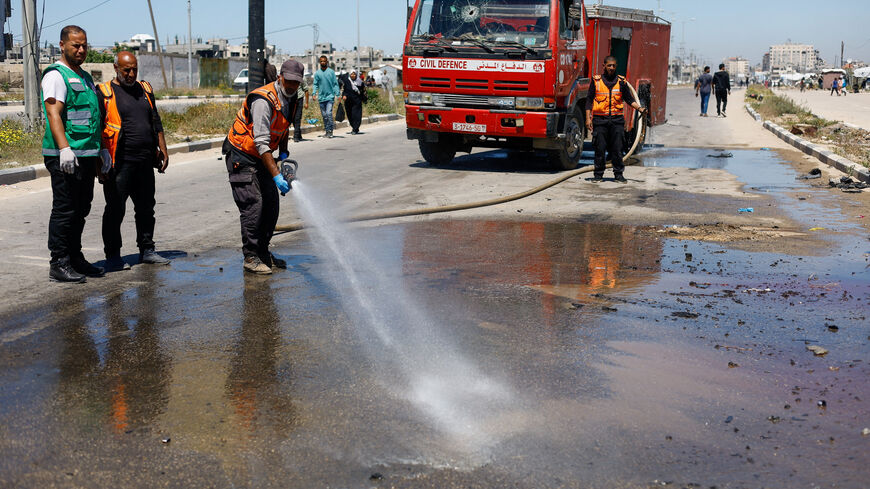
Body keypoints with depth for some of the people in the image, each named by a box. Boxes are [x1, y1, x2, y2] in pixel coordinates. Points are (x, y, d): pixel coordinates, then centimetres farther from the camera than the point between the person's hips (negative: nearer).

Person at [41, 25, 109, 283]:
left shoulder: (85, 77, 21)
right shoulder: (56, 75, -7)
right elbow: (53, 113, -18)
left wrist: (102, 148, 24)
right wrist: (64, 148, -28)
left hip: (88, 155, 9)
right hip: (66, 156, -9)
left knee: (81, 210, 13)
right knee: (64, 210, -6)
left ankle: (75, 258, 21)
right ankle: (59, 264, -1)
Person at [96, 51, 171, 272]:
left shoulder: (145, 89, 14)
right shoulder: (104, 92, -3)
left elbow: (156, 122, 21)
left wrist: (163, 150, 15)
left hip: (145, 162, 6)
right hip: (119, 163, -6)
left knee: (146, 208, 12)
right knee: (115, 210, -1)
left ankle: (147, 250, 24)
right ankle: (112, 256, 7)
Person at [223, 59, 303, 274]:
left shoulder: (290, 99, 2)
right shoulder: (263, 101, -27)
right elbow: (261, 143, -31)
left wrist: (283, 153, 7)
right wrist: (276, 175, -35)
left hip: (260, 158, 9)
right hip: (241, 157, -9)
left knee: (271, 204, 7)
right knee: (253, 205, -13)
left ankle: (263, 253, 18)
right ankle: (250, 258, -5)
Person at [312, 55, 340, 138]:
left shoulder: (331, 72, 1)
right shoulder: (317, 73, 6)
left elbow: (335, 84, 2)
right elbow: (315, 84, 8)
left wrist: (337, 94, -5)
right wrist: (314, 94, -7)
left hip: (330, 96, -3)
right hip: (321, 97, 3)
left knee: (329, 113, -16)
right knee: (324, 115, 8)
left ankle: (330, 130, -8)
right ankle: (327, 131, 17)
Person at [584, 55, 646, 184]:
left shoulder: (621, 81, 9)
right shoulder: (596, 81, 5)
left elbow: (629, 99, 15)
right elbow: (589, 100, 6)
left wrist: (639, 108, -1)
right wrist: (588, 118, -1)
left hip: (617, 120, 1)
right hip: (600, 119, -1)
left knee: (617, 148, 1)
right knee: (600, 149, 1)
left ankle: (618, 174, 10)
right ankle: (598, 174, 11)